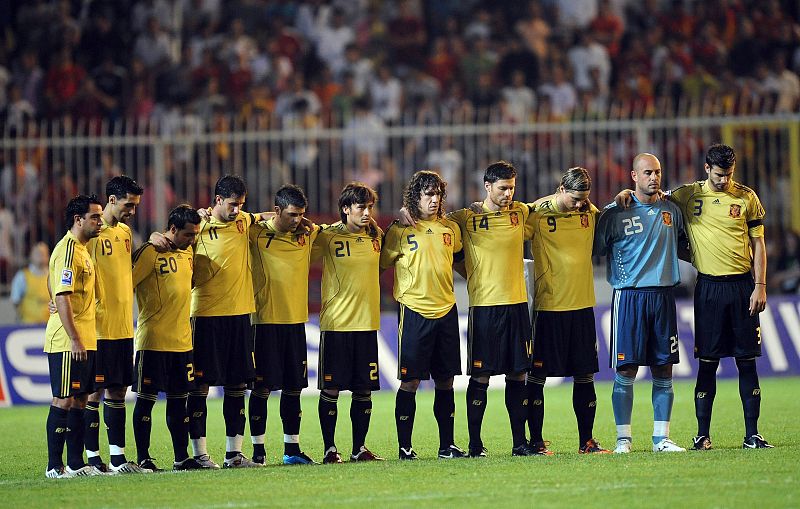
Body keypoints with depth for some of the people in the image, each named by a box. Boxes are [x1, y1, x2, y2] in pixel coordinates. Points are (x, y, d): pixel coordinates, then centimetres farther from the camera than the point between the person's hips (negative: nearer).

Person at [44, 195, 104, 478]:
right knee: (63, 400, -7)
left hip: (84, 341, 10)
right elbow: (62, 297, -20)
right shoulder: (67, 251, -14)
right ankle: (54, 466, -4)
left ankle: (76, 463, 14)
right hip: (67, 344, -10)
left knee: (79, 400, 10)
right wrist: (74, 340, -23)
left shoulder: (81, 250, 17)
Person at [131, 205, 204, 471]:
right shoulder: (150, 253, -11)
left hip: (182, 339, 7)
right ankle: (143, 457, 2)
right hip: (153, 339, -7)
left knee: (178, 399, 9)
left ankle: (181, 457, 13)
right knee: (146, 398, -2)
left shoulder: (187, 252, 13)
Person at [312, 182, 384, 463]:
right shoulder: (328, 236, -5)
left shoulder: (376, 235, 8)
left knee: (364, 389, 6)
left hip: (367, 322, 4)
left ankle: (359, 448, 13)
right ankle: (330, 448, 5)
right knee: (331, 388, -1)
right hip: (336, 324, -4)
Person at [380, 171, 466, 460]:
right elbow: (382, 264, 2)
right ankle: (404, 446, 0)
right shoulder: (401, 230, -3)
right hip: (414, 311, -5)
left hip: (446, 310, 5)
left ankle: (447, 445, 13)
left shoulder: (451, 228, 10)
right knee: (410, 380, -5)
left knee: (445, 381, 7)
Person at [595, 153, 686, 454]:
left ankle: (661, 438, 10)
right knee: (625, 371, -4)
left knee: (664, 372, 4)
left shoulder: (671, 211, 11)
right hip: (629, 296, -4)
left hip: (663, 296, 4)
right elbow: (596, 249, 3)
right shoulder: (615, 213, -1)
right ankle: (623, 438, 2)